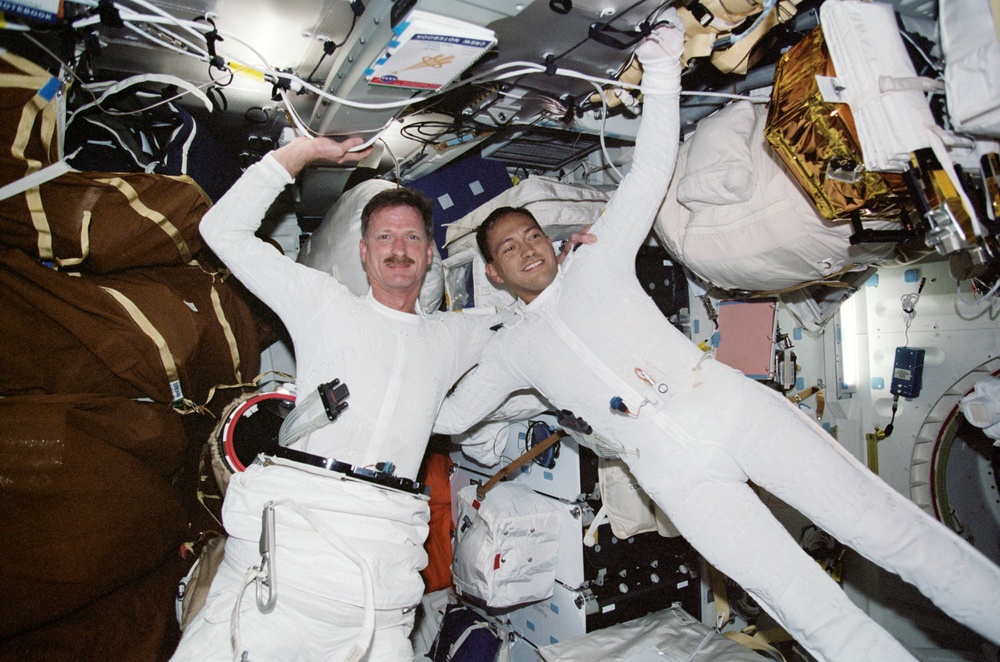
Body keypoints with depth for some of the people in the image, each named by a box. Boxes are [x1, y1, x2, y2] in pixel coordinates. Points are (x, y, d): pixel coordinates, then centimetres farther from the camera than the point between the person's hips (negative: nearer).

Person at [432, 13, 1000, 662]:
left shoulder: (596, 262, 12)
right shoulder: (513, 349, 14)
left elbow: (652, 168, 9)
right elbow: (444, 417, 19)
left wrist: (661, 67, 4)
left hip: (728, 405, 0)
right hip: (669, 467, 0)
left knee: (886, 525, -2)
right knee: (813, 609, -8)